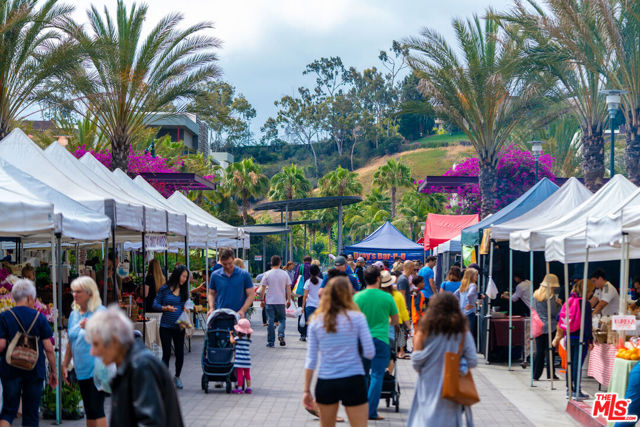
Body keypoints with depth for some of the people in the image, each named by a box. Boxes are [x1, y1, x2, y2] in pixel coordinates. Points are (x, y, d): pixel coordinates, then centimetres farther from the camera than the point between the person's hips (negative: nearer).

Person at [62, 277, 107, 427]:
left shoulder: (100, 312, -7)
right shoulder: (74, 314, 14)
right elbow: (70, 342, 21)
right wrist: (65, 365, 19)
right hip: (81, 370, 7)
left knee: (96, 409, -11)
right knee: (88, 410, 11)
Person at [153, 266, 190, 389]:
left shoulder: (184, 290, 7)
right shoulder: (165, 289, -4)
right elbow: (155, 305, -1)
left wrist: (186, 309, -6)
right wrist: (165, 308, -18)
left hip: (179, 327, 3)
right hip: (166, 327, -3)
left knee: (180, 353, 4)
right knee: (167, 353, -4)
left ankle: (177, 377, 25)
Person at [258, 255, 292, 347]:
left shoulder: (267, 274, -2)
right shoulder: (285, 274, 1)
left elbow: (262, 289, -2)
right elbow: (288, 288, 3)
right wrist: (289, 300, 11)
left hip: (269, 301, -1)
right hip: (281, 301, 1)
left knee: (270, 321, 4)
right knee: (282, 319, 14)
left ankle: (270, 342, 5)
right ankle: (281, 335, -10)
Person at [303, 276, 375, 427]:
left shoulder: (316, 321, 3)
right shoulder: (357, 318, -5)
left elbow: (310, 359, 3)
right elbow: (370, 353, -6)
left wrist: (307, 390, 8)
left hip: (325, 382, 3)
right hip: (353, 381, -3)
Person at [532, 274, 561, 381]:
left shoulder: (536, 295, 6)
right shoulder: (551, 297, -13)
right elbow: (555, 313, -11)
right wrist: (558, 304, 4)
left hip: (538, 327, 5)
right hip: (550, 327, -5)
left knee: (539, 351, 8)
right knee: (549, 351, 2)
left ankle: (535, 375, 7)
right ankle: (550, 374, 5)